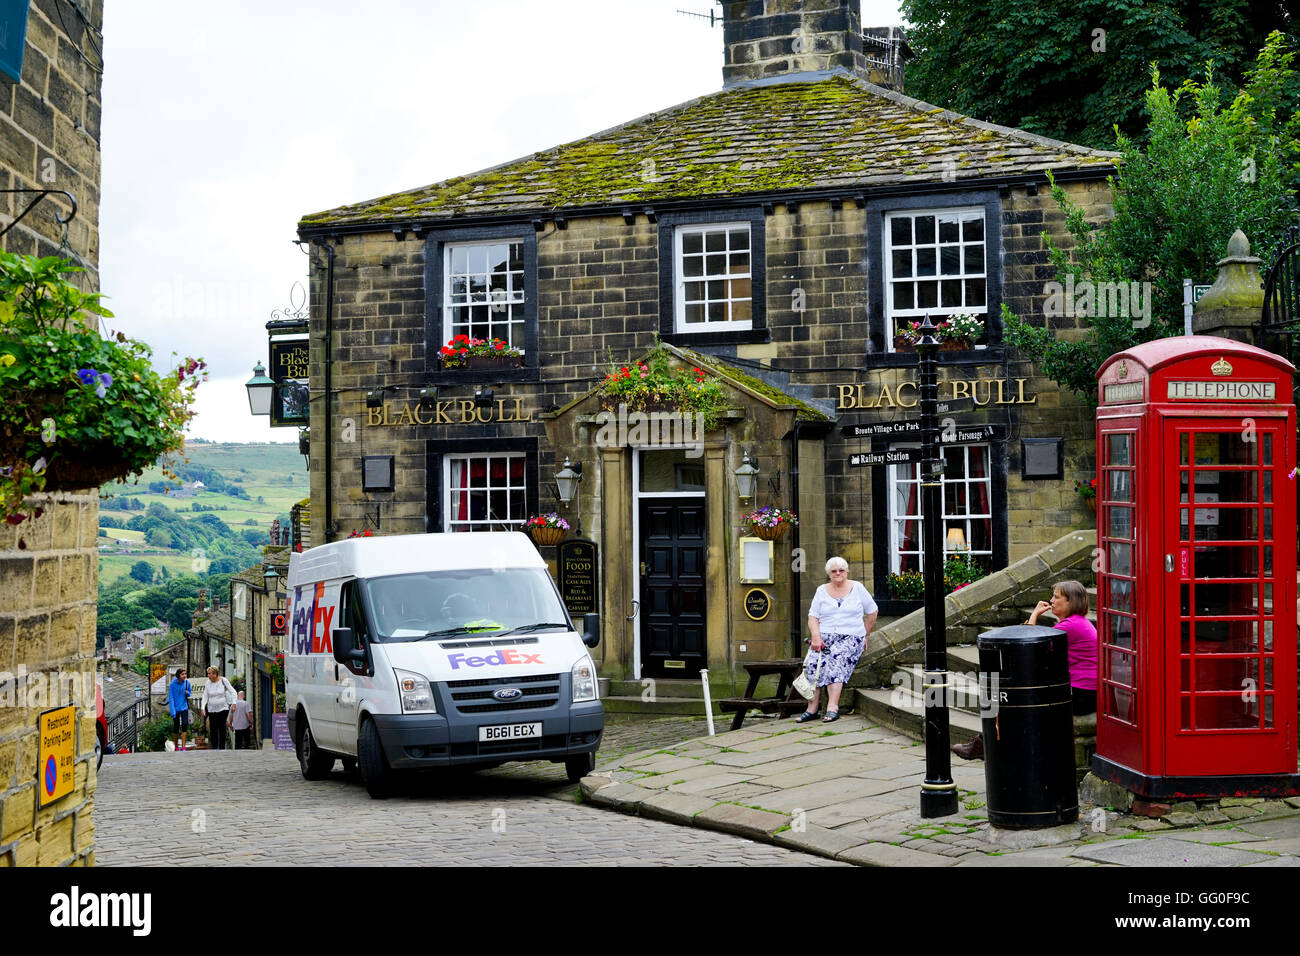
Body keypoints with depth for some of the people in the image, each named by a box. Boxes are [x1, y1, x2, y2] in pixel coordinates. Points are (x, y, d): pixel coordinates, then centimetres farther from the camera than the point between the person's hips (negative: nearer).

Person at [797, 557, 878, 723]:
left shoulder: (857, 588, 8)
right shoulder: (822, 591, 13)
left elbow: (872, 612, 15)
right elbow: (813, 617, 7)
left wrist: (864, 636, 12)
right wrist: (816, 637, -10)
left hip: (851, 637, -2)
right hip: (825, 636, 2)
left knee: (836, 658, -33)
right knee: (814, 661, -27)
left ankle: (832, 707, -39)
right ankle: (812, 709, -27)